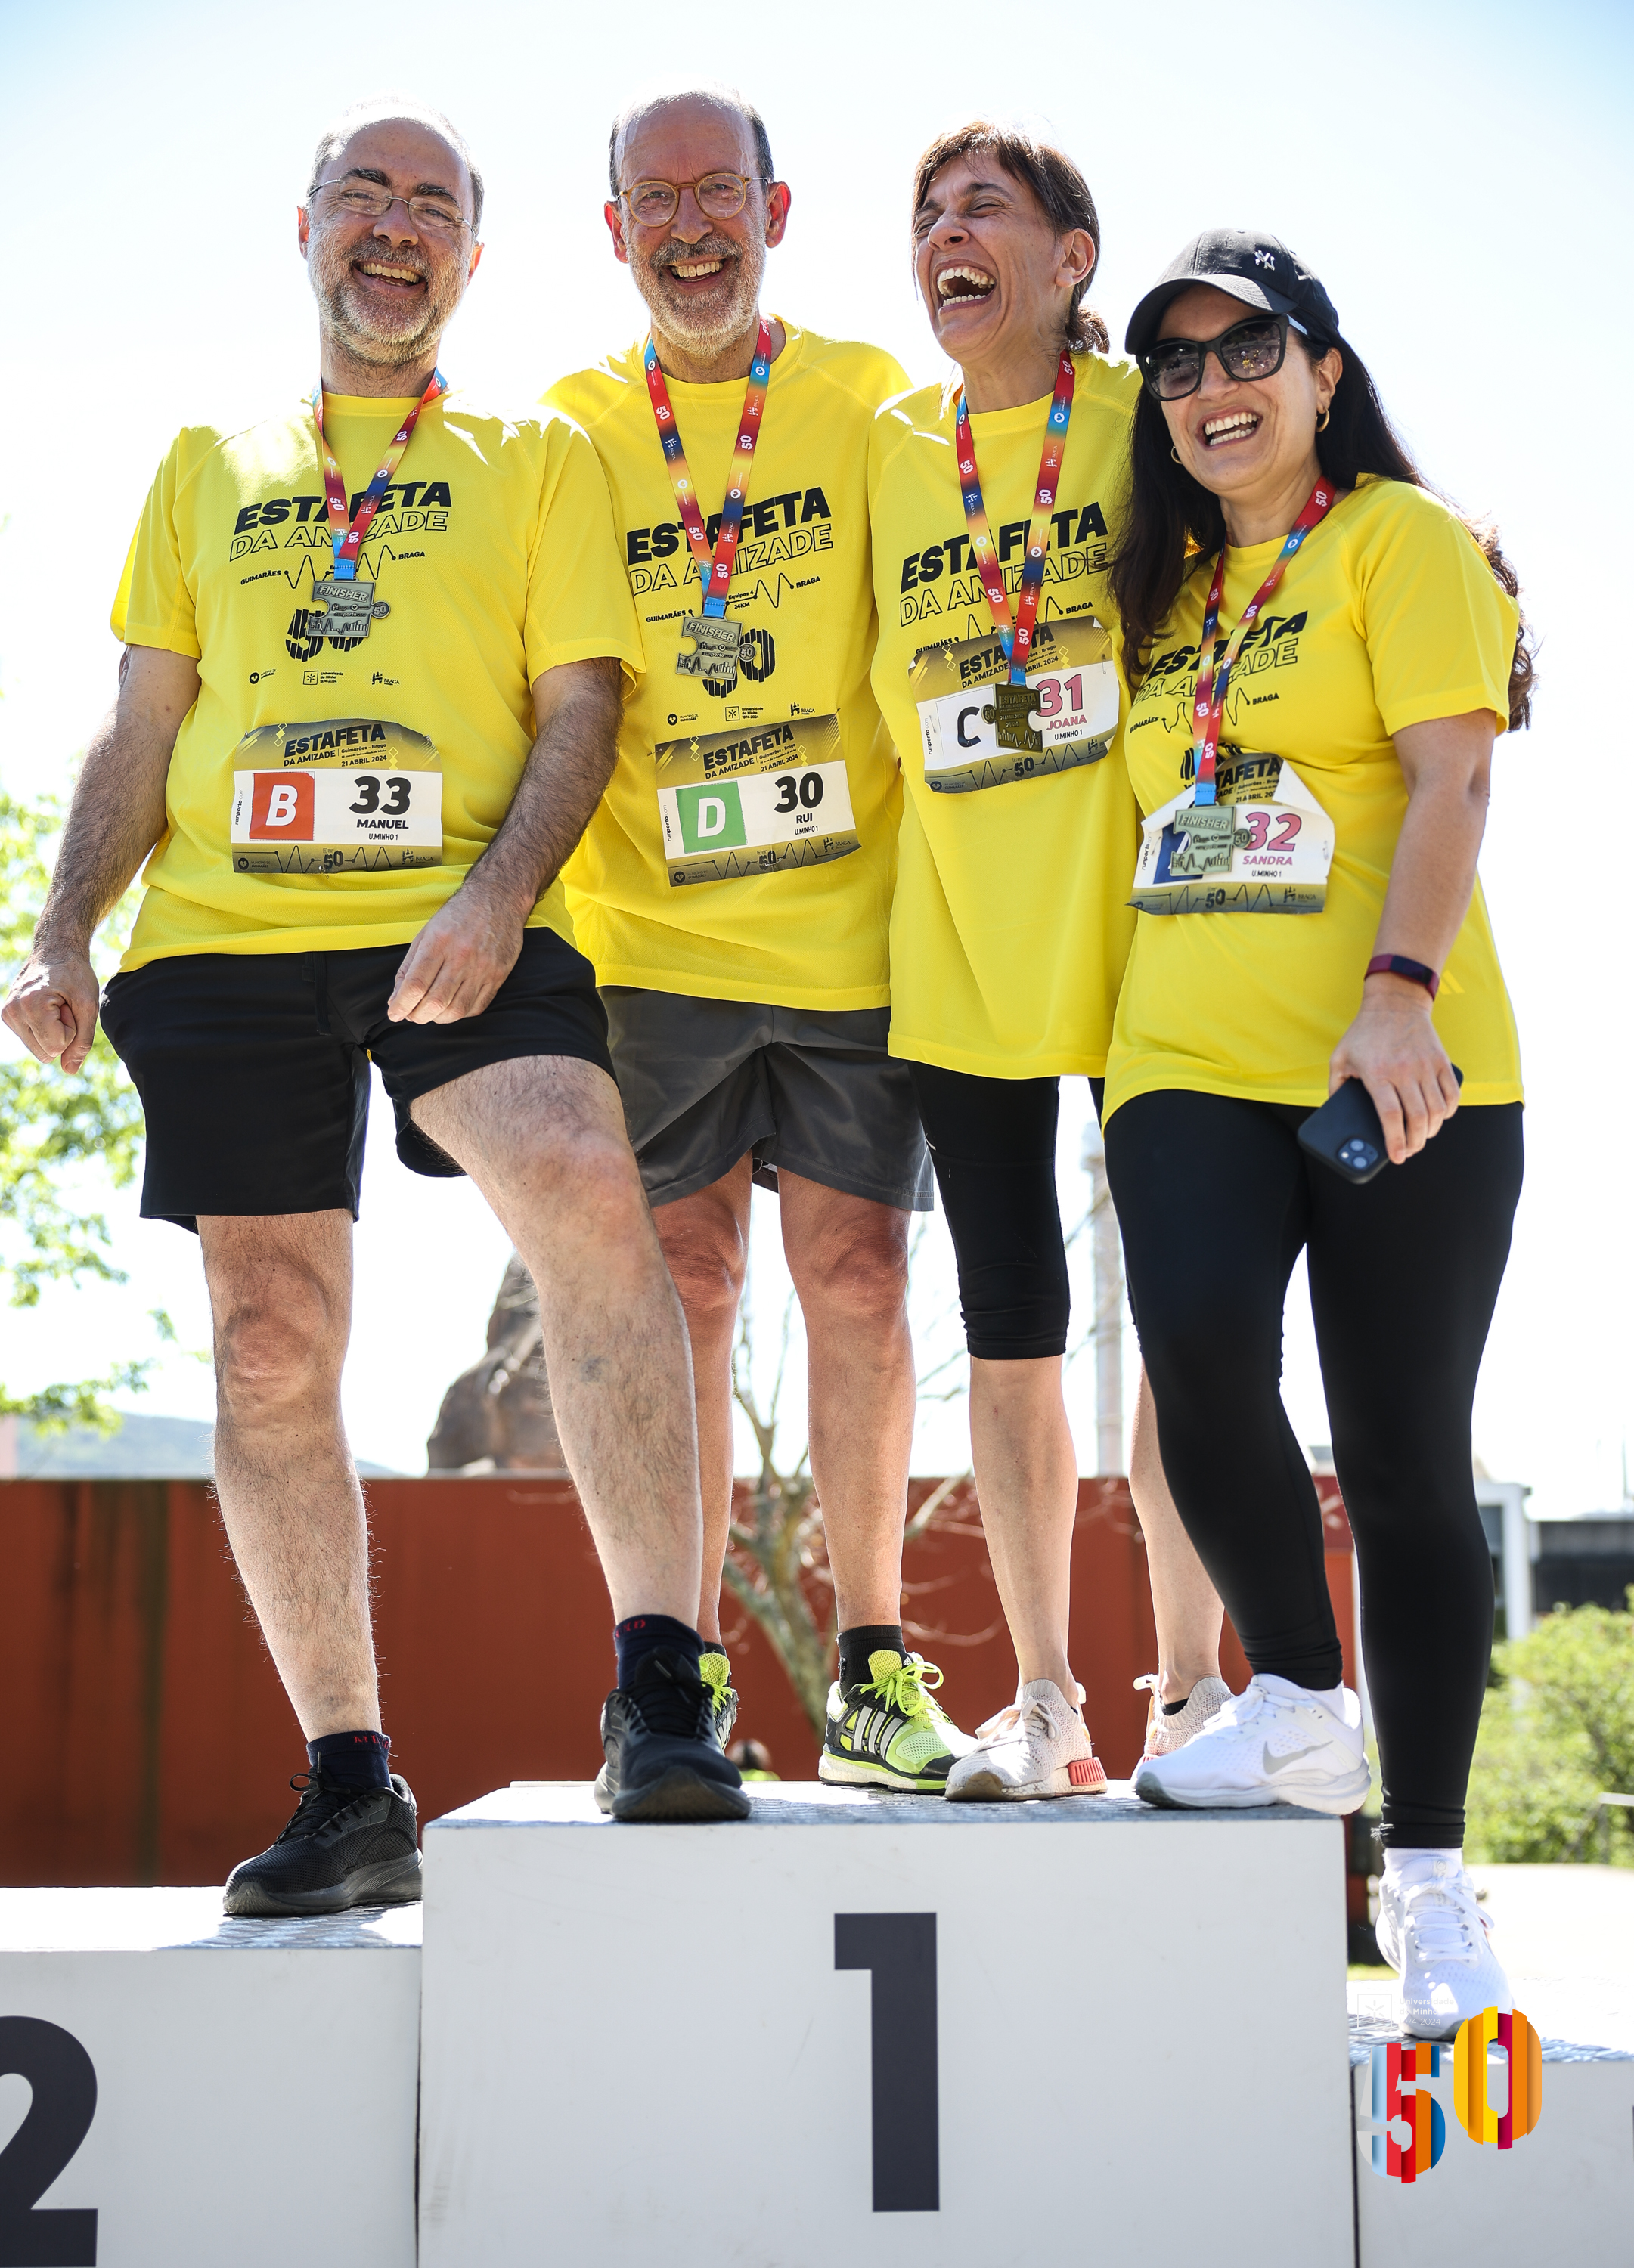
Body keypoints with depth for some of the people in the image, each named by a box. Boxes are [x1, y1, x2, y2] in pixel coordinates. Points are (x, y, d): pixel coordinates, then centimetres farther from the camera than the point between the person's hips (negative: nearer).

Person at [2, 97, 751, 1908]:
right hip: (224, 938, 3)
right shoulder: (208, 469, 22)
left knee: (587, 1196, -30)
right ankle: (349, 1785, 11)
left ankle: (658, 1687, -25)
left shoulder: (537, 460, 14)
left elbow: (579, 704, 3)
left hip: (461, 931, -3)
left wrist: (494, 898, -15)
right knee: (269, 1350, 1)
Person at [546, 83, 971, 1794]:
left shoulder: (869, 403, 5)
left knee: (855, 1276, 0)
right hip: (647, 930, 1)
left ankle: (872, 1663, 10)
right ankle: (685, 1674, 10)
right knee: (682, 1283, 1)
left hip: (850, 924, 0)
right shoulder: (570, 428, 7)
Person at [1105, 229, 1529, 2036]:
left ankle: (1426, 1875, 10)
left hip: (1404, 1072, -4)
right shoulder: (1166, 585, 20)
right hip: (1190, 1058, 4)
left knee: (1405, 1459, -1)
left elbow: (1451, 777, -9)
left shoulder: (1403, 538, 3)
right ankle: (1301, 1705, 2)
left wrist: (1400, 990, -22)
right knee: (1201, 1355, -23)